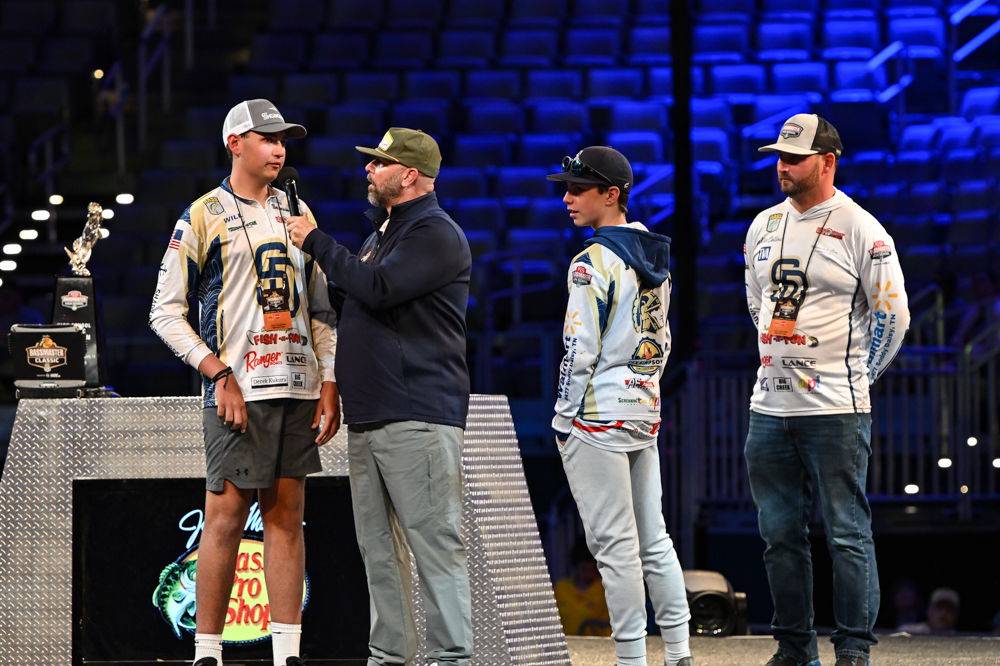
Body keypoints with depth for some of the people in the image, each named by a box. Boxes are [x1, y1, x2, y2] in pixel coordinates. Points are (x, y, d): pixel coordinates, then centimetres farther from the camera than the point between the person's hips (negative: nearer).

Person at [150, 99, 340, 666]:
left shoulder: (296, 212, 16)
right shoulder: (204, 216, 0)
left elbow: (321, 306, 18)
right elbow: (166, 311, -2)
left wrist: (329, 384, 7)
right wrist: (219, 375, -11)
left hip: (298, 390, 5)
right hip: (237, 392, -5)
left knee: (287, 517, 4)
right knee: (225, 519, -6)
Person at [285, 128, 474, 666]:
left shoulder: (436, 235, -8)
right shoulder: (382, 231, 23)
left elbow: (376, 289, -21)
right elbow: (350, 298, 32)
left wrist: (316, 242, -11)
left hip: (418, 415, -10)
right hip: (367, 416, 10)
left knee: (434, 540, -11)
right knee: (378, 546, 9)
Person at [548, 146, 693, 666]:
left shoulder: (593, 262, -14)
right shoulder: (656, 256, 11)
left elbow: (581, 350, -16)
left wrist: (564, 419, -10)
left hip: (598, 416, -8)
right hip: (645, 410, 8)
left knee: (615, 545, -5)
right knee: (653, 539, 13)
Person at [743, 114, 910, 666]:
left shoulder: (861, 230, -6)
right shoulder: (763, 226, 12)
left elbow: (892, 314, -3)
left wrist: (856, 378, 1)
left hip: (836, 411, -6)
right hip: (769, 407, 6)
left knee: (847, 533, -5)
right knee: (780, 533, 8)